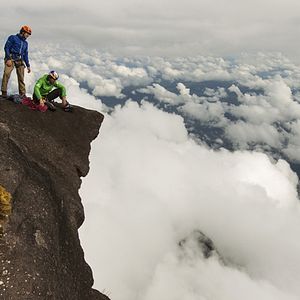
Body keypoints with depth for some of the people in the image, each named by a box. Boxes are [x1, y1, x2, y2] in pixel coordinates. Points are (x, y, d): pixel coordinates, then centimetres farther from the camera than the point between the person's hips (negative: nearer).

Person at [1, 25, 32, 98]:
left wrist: (28, 65, 16)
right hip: (11, 59, -5)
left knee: (21, 77, 1)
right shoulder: (13, 38, 4)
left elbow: (25, 55, 22)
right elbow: (6, 47, -3)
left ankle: (22, 93, 6)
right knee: (6, 74, -18)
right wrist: (8, 59, -15)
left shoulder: (25, 43, 21)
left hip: (20, 60, 5)